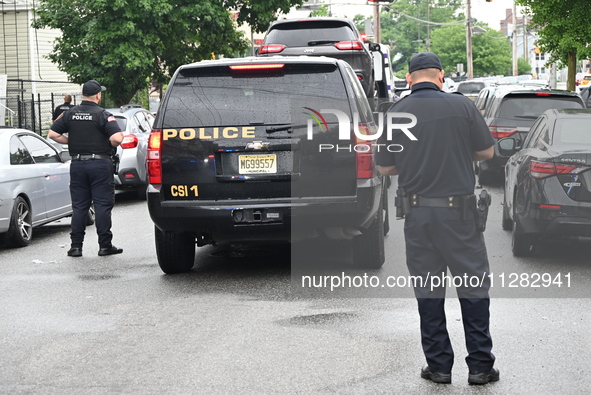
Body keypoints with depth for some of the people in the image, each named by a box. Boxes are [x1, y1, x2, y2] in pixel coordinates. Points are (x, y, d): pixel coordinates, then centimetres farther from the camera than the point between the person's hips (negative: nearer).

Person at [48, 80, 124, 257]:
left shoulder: (70, 114, 5)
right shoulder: (103, 115, -9)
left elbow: (53, 134, 4)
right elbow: (117, 138, -20)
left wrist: (71, 141, 13)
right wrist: (111, 146, 1)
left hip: (77, 164, 4)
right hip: (100, 164, -4)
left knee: (78, 206, 9)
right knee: (102, 205, 1)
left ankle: (76, 246, 9)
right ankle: (105, 245, 2)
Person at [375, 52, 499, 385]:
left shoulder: (396, 114, -1)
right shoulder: (461, 106, -5)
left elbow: (385, 167, 7)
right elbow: (487, 151, 5)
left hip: (417, 214, 2)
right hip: (459, 211, -2)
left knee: (428, 293, 11)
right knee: (474, 289, 7)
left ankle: (439, 365, 15)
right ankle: (481, 366, 10)